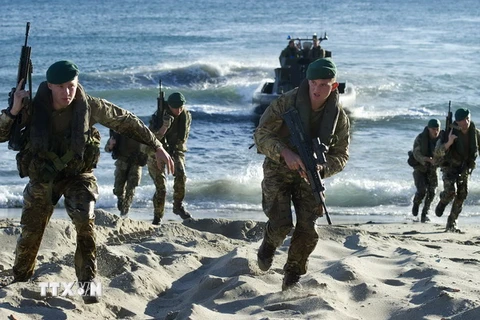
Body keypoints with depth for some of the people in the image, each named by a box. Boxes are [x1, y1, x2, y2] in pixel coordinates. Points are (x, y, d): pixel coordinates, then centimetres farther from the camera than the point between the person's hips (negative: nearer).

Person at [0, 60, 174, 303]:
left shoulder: (89, 106, -19)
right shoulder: (34, 108, -20)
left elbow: (126, 122, -6)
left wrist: (157, 147, -4)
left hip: (78, 174, -1)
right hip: (42, 176, 1)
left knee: (85, 222, -26)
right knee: (31, 233, 8)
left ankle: (88, 284, -18)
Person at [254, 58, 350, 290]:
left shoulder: (339, 116, -10)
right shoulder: (286, 103, -20)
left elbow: (341, 155, -2)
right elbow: (261, 135, -17)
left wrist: (321, 169, -23)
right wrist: (285, 153, -34)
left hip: (310, 175, 3)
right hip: (279, 169, -3)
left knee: (308, 229, -8)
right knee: (281, 224, -16)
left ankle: (293, 276, 14)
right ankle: (269, 246, 21)